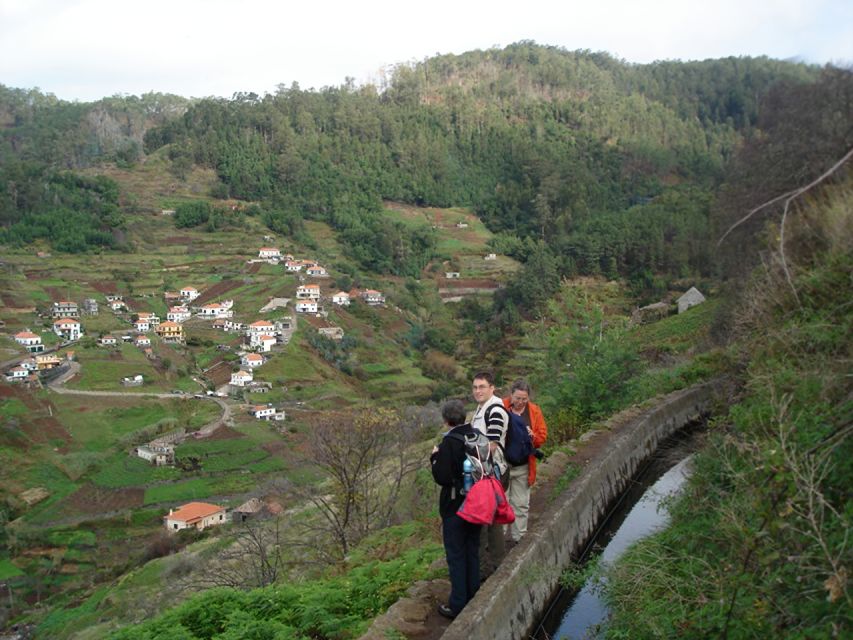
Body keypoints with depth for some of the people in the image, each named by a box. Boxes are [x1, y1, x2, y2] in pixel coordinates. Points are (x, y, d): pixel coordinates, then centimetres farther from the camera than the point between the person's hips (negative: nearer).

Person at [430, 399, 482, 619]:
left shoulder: (449, 443, -21)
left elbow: (442, 477, -22)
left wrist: (435, 457, -7)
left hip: (455, 507, -6)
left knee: (456, 555, 5)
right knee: (472, 551, 18)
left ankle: (457, 605, 11)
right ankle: (473, 597, 29)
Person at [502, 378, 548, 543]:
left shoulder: (534, 411, 2)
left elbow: (542, 435, 5)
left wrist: (532, 436, -15)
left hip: (523, 466, 3)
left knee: (521, 504, 11)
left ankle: (518, 539, 22)